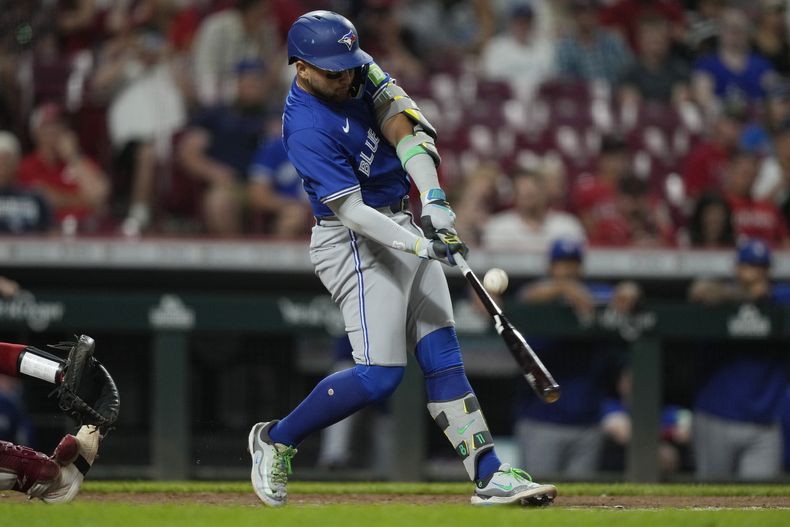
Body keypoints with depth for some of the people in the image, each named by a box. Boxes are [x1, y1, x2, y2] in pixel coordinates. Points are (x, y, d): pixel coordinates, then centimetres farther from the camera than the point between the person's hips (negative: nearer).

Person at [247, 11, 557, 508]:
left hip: (404, 222, 8)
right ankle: (276, 438, 6)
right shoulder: (306, 127, -23)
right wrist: (419, 245, -37)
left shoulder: (358, 69, 0)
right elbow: (349, 209, -27)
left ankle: (490, 475, -1)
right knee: (380, 375, -12)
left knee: (444, 358, 2)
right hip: (355, 244, -8)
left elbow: (403, 126, -10)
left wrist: (434, 198, -23)